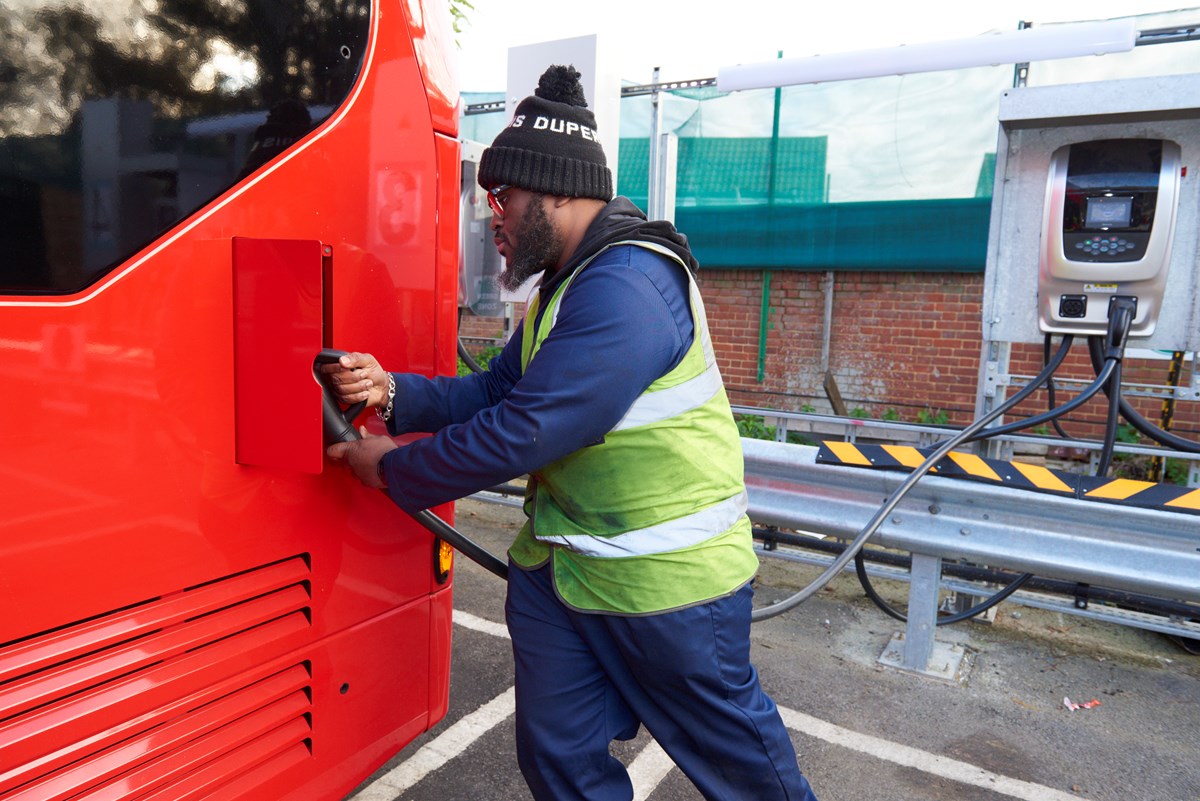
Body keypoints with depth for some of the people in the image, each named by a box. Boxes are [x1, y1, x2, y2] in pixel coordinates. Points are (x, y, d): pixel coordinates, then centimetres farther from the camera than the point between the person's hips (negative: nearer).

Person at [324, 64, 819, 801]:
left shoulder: (628, 286, -25)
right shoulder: (567, 284, 10)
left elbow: (522, 432, -27)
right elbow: (493, 392, 7)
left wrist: (395, 469, -14)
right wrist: (393, 392, -9)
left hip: (666, 575, -8)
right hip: (558, 569, 9)